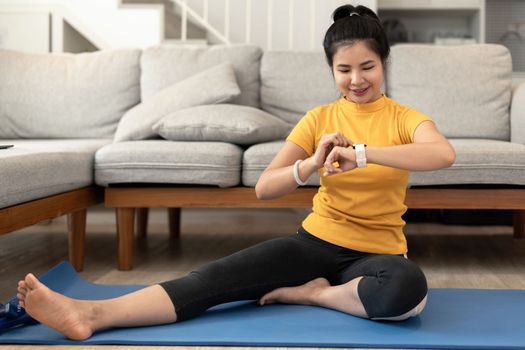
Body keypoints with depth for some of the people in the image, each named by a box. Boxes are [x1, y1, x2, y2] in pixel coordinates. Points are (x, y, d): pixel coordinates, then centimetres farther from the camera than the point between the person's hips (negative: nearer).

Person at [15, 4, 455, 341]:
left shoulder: (404, 118, -2)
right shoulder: (319, 118, 3)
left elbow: (445, 154, -27)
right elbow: (263, 187, -7)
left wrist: (362, 153, -38)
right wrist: (312, 165, -28)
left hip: (378, 253, -1)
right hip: (316, 241, 2)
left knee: (408, 289, -39)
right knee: (217, 277, -22)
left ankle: (311, 293, -17)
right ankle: (91, 314, -35)